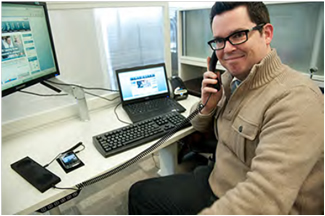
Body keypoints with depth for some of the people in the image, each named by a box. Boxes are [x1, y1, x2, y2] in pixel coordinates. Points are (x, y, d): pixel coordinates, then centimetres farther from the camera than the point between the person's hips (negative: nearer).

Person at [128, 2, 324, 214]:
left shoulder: (297, 98, -26)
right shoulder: (230, 79, 0)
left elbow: (266, 197, -34)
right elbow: (201, 126, 12)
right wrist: (207, 106, -10)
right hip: (216, 182, 7)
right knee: (139, 193, 7)